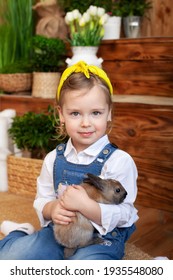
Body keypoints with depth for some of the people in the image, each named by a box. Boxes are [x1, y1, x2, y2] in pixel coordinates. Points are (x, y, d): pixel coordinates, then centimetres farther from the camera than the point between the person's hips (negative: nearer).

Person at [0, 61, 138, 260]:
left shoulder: (119, 161, -12)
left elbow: (123, 216, -16)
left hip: (103, 238, -3)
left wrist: (84, 205, -31)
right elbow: (41, 200, 8)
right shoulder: (54, 159, 2)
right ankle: (18, 236, 11)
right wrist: (52, 208, -17)